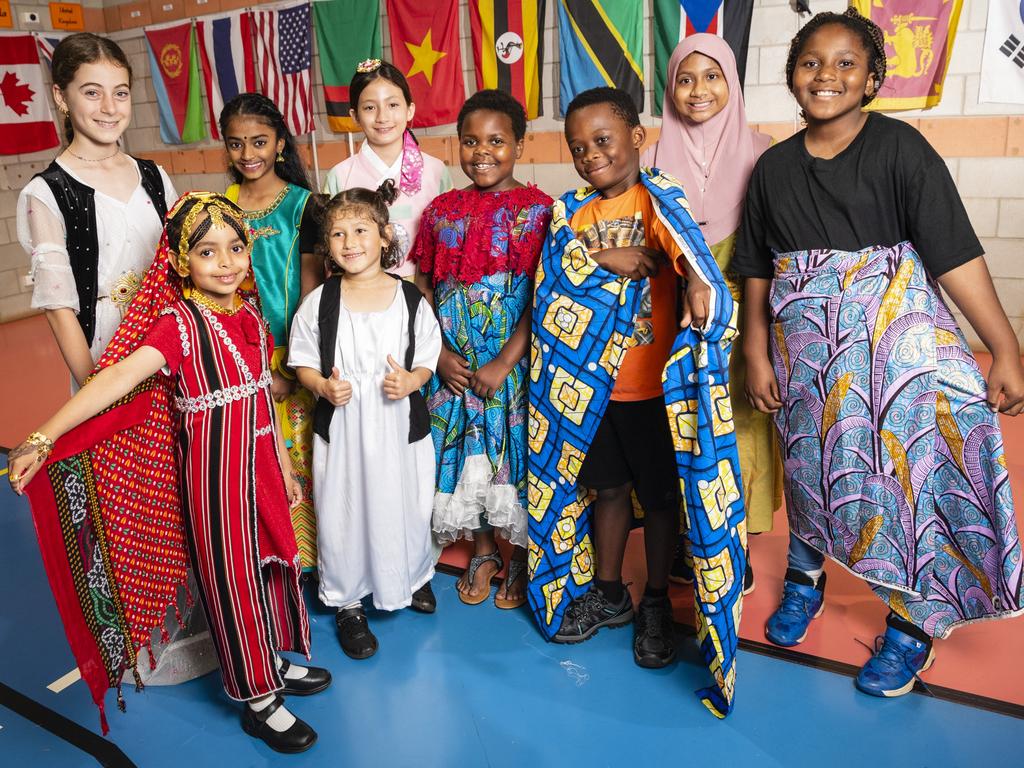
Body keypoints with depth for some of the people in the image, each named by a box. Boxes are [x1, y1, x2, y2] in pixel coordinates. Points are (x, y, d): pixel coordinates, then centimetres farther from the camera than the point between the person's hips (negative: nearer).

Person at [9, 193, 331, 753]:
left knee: (272, 558, 20)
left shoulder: (250, 314, 4)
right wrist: (42, 439, -40)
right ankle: (257, 700, 26)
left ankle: (275, 662, 44)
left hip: (260, 461, 7)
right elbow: (118, 379, -30)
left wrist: (283, 466, 16)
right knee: (231, 576, 7)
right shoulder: (179, 323, -16)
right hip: (213, 468, -6)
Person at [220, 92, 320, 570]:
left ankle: (302, 556, 22)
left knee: (295, 461, 4)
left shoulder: (301, 204, -4)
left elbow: (311, 292, -5)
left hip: (290, 363, -3)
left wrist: (287, 368, -10)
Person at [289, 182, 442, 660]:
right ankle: (347, 601, 30)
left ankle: (414, 575, 44)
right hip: (340, 427, 0)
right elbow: (302, 361, 3)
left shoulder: (411, 299, -4)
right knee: (341, 513, 8)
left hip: (400, 425, 0)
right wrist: (323, 386, -17)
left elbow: (429, 357, 4)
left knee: (406, 506, 14)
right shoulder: (319, 302, -4)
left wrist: (411, 380, -17)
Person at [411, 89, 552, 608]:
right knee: (466, 459, 12)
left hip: (515, 364, -3)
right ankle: (482, 552, 33)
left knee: (516, 454, 6)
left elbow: (543, 297, -11)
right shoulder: (441, 211, 6)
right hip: (455, 366, 4)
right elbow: (422, 291, 7)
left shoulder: (537, 210, -5)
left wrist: (504, 363, -15)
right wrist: (440, 355, -4)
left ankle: (519, 559, 28)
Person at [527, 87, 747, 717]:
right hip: (590, 381, 4)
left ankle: (657, 603, 28)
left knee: (662, 493, 8)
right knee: (606, 486, 17)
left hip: (656, 381, -4)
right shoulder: (572, 211, 9)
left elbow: (681, 239, -27)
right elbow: (561, 269, -7)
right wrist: (627, 259, -19)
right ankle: (608, 594, 35)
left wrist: (699, 281, -47)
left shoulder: (656, 198, -6)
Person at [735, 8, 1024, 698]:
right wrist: (757, 356, 5)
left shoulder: (900, 148, -6)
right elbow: (758, 272, 9)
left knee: (903, 468, 0)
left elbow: (956, 255, -11)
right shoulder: (774, 167, 6)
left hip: (895, 337, -3)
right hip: (806, 348, 4)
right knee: (812, 467, 14)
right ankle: (806, 575, 39)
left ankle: (911, 622, 20)